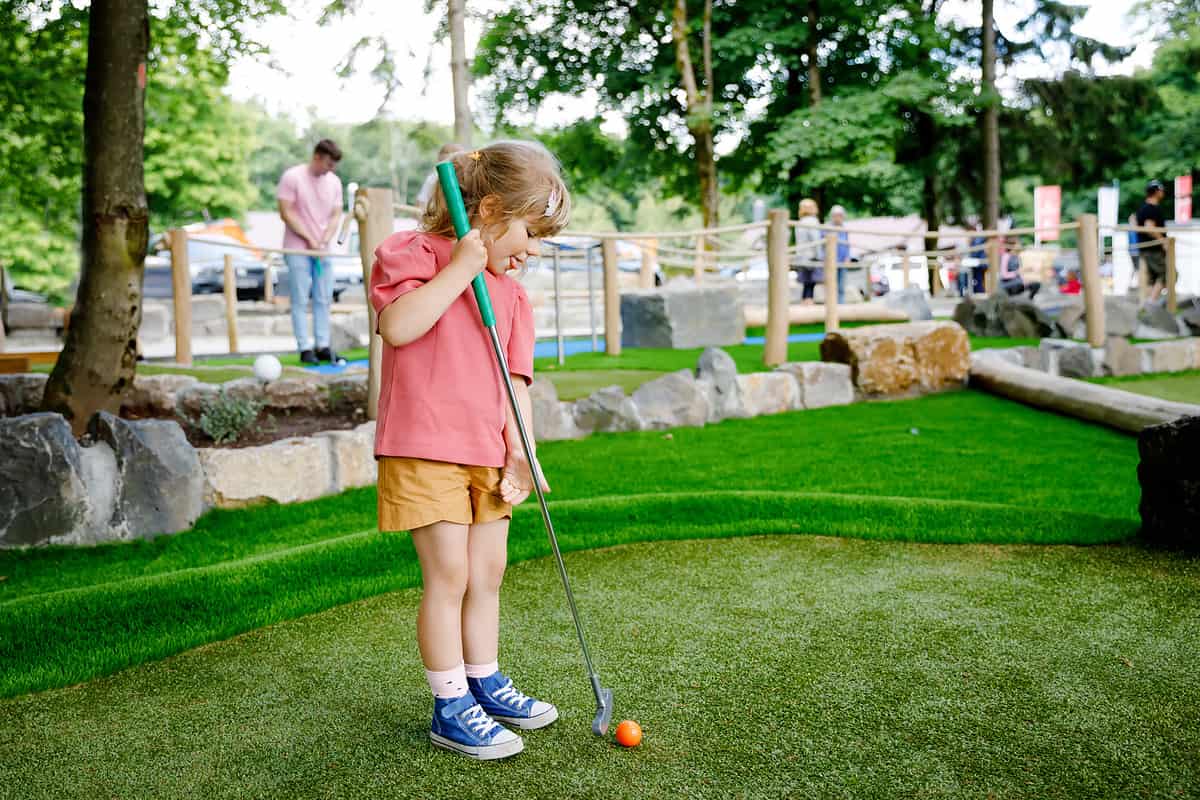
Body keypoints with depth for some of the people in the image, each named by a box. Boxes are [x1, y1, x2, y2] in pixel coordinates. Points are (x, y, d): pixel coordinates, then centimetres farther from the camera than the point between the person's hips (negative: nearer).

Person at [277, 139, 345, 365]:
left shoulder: (334, 181, 7)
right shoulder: (292, 177, -8)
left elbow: (335, 215, 8)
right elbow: (286, 213, -10)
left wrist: (323, 242, -7)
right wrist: (309, 239, -11)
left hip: (323, 250, 5)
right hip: (297, 249, -5)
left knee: (324, 300, 5)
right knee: (300, 301, -3)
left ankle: (322, 346, 11)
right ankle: (305, 348, 0)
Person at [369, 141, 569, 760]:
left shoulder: (510, 292, 11)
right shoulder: (410, 253, -5)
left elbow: (514, 380, 8)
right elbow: (398, 326, -23)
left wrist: (519, 451, -3)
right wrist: (461, 267, -20)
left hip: (487, 454, 7)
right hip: (425, 449, -7)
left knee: (487, 575, 14)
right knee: (449, 576, -5)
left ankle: (486, 686, 32)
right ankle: (450, 708, 10)